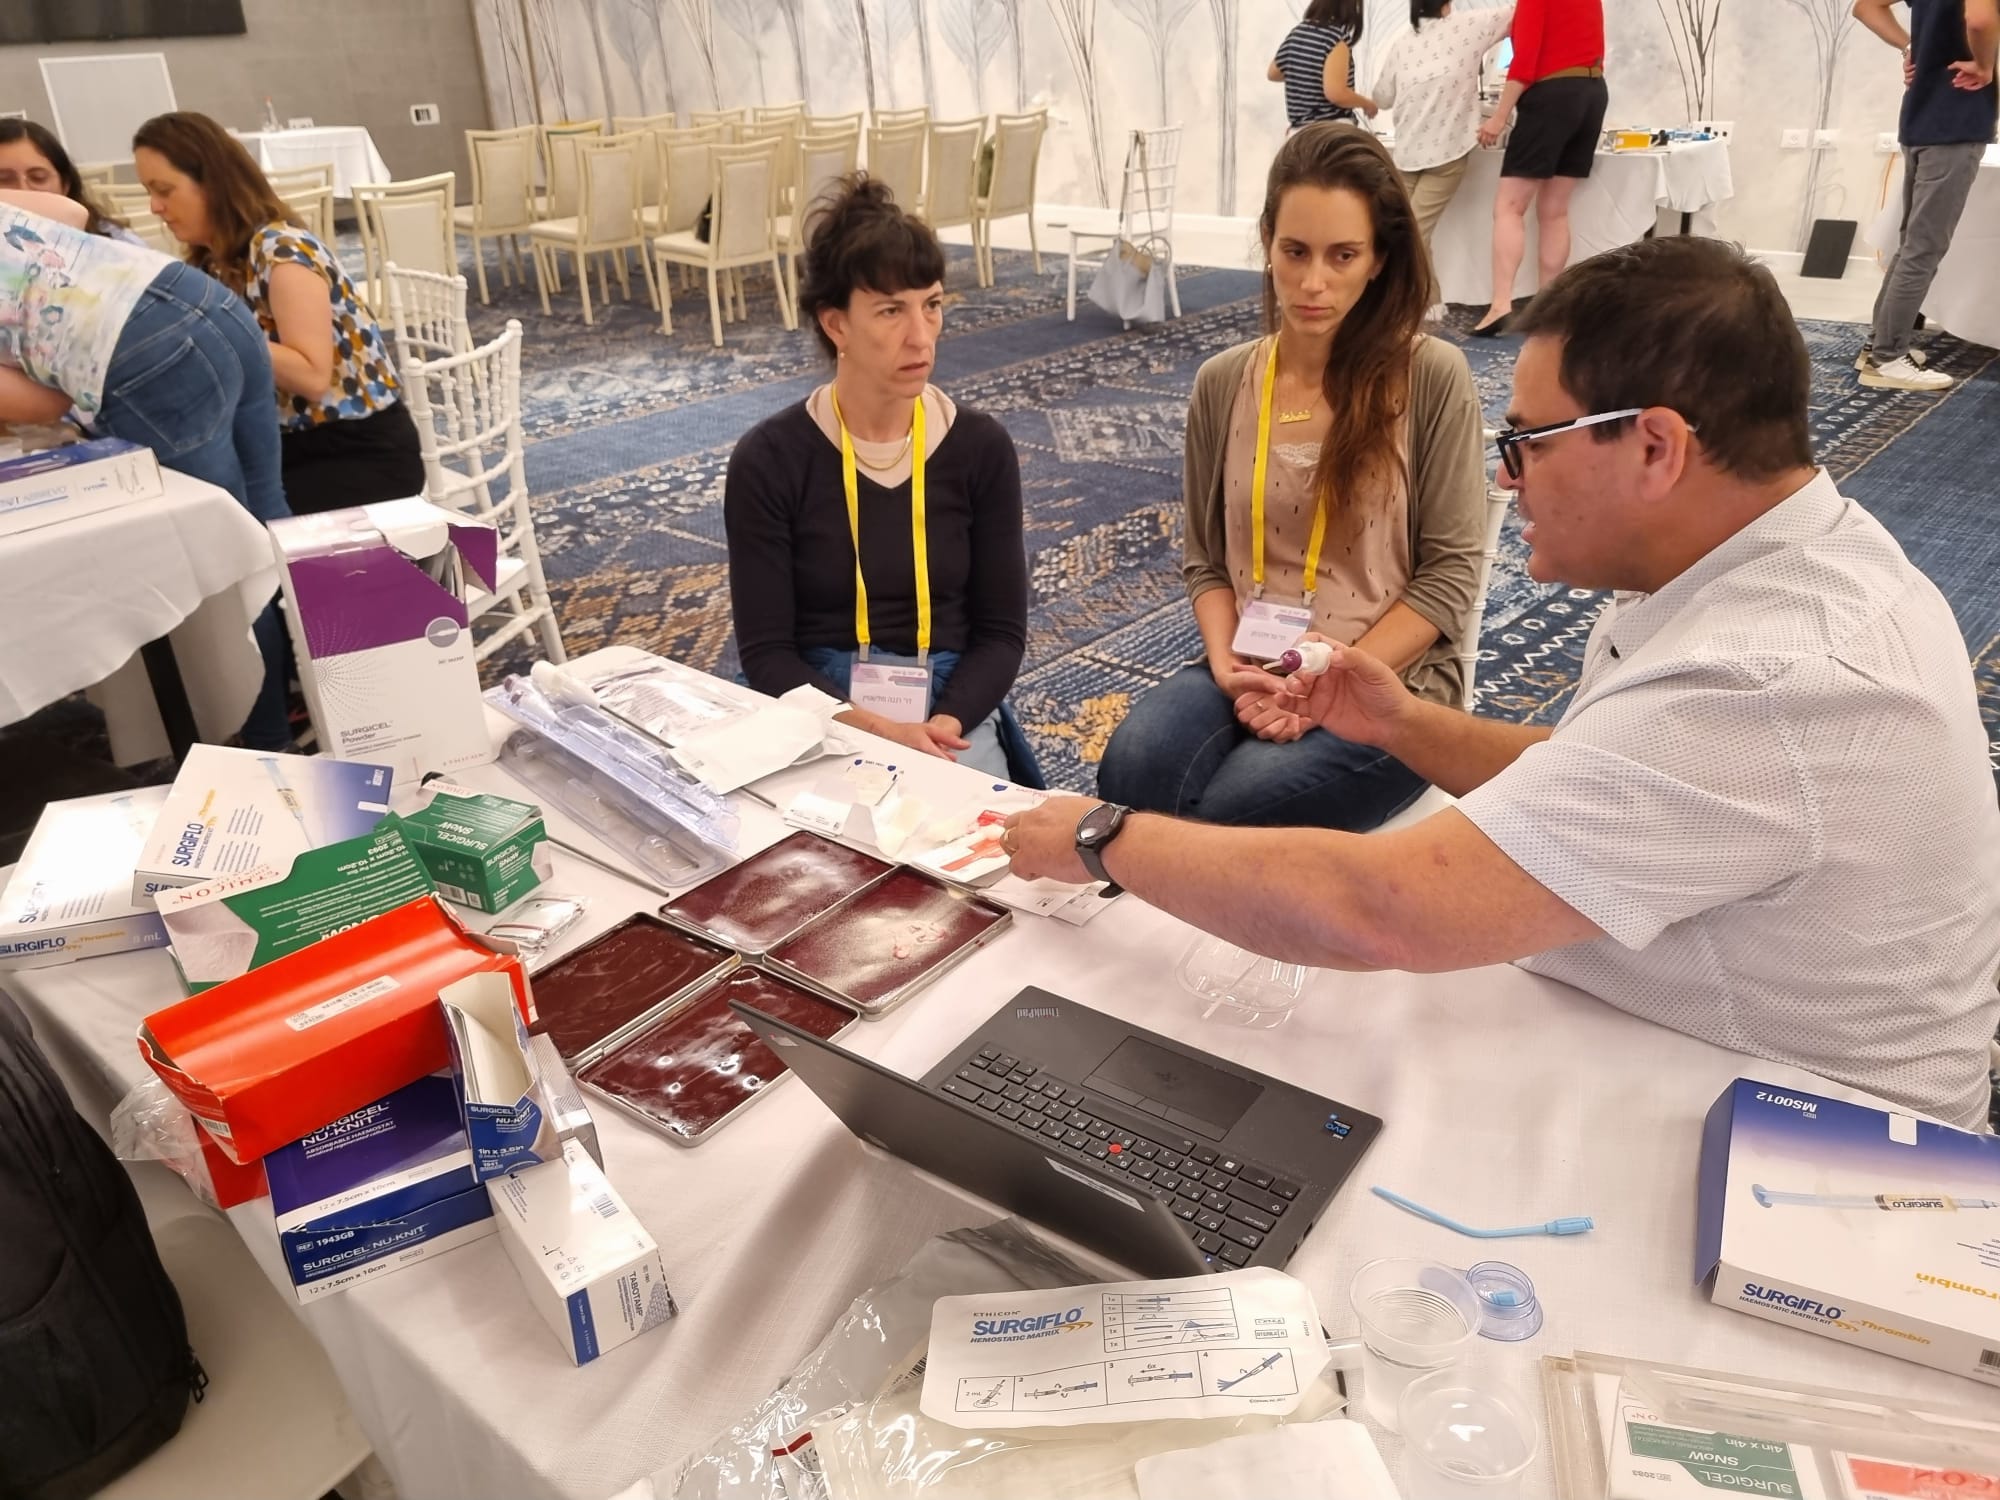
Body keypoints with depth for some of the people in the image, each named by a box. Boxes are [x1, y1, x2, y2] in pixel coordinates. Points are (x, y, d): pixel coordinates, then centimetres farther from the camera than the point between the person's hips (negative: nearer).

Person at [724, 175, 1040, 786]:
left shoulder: (981, 446, -1)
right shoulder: (769, 459, -7)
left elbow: (1002, 630, 1)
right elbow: (767, 651, -7)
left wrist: (946, 723, -17)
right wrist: (874, 730, -21)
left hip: (952, 706, 2)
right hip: (819, 708, -2)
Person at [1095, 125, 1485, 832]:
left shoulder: (1432, 377, -6)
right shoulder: (1222, 385, 6)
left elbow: (1447, 574, -6)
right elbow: (1205, 561, 9)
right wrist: (1228, 667, -10)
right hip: (1247, 676, 3)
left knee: (1233, 810, -29)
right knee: (1132, 770, -27)